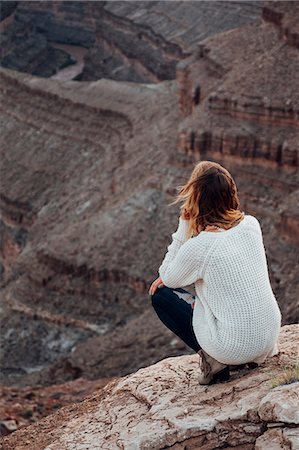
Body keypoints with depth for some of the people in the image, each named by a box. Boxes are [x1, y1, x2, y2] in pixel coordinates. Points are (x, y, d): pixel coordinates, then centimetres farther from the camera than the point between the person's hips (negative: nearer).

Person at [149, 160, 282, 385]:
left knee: (161, 295, 11)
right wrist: (176, 276, 14)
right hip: (270, 338, 6)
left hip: (233, 348, -6)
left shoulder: (197, 246, -21)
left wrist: (184, 226, -7)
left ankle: (211, 359, 3)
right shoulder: (251, 225, -2)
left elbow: (167, 278, -1)